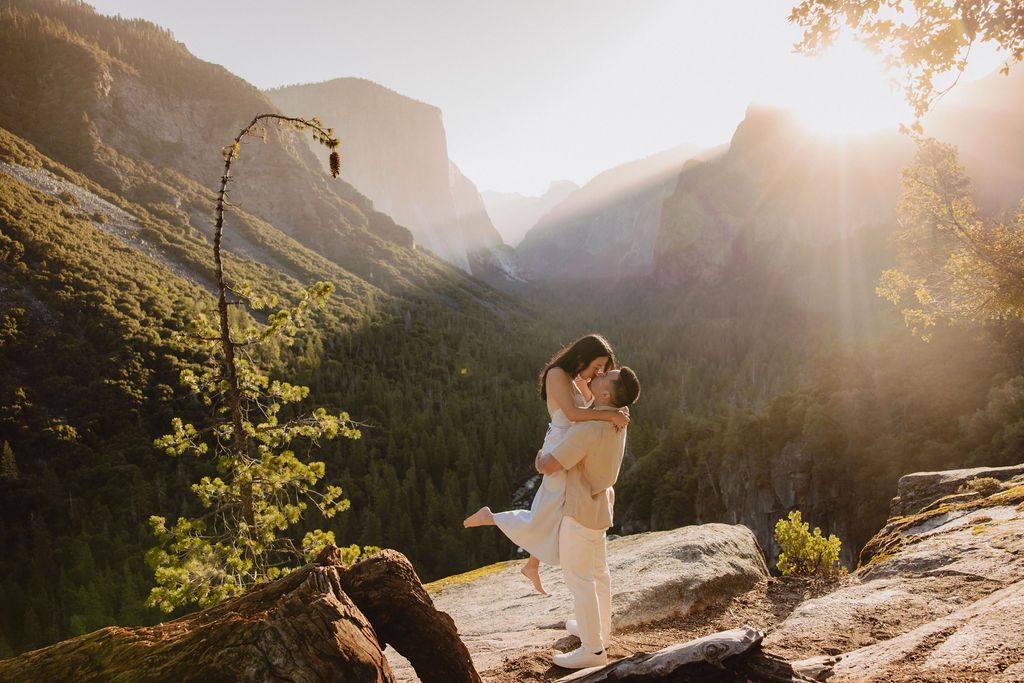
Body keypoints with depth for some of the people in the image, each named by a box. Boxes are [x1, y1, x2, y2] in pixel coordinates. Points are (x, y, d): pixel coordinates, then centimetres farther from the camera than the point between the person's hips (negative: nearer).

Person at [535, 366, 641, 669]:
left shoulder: (590, 428, -32)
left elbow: (548, 466, -28)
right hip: (599, 503, 9)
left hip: (581, 511, -9)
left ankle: (592, 649, 13)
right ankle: (599, 626, 39)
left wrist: (539, 457, -4)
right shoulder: (616, 418, -2)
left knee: (578, 578, 2)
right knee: (596, 569, 23)